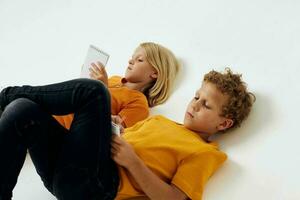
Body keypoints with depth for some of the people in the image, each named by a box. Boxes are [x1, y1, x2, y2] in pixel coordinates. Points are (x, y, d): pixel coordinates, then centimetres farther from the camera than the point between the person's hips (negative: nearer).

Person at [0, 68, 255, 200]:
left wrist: (132, 161, -12)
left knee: (91, 89, -18)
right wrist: (108, 128, 8)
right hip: (65, 172, 7)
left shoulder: (205, 152, 7)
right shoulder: (159, 119, 29)